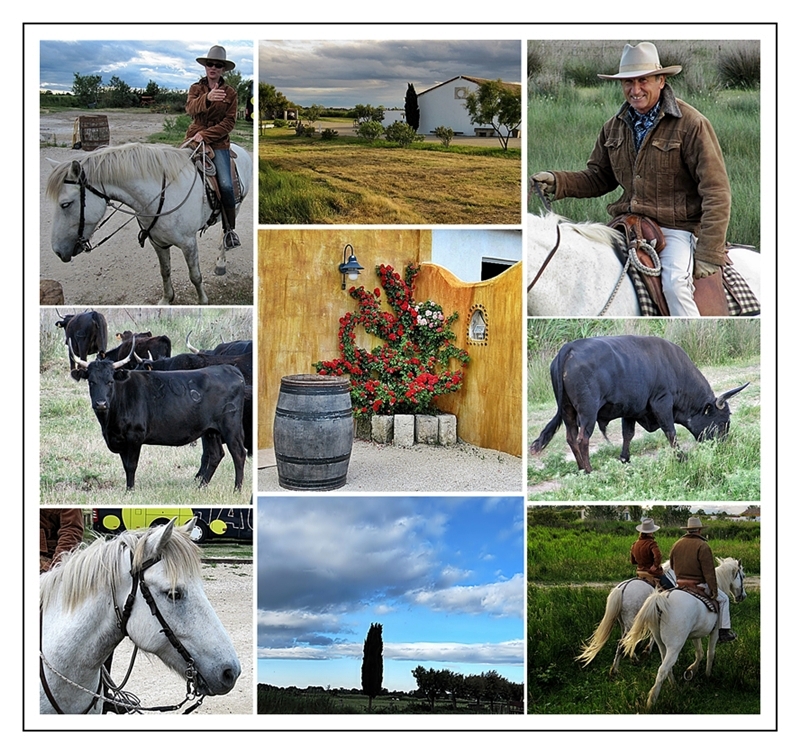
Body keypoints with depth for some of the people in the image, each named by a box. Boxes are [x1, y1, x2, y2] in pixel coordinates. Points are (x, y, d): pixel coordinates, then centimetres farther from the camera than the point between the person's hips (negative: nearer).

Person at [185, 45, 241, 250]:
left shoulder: (230, 93, 5)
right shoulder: (196, 88, 6)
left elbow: (229, 122, -5)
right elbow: (191, 107, -17)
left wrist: (206, 135, -18)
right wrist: (207, 98, -39)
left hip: (218, 142, -1)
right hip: (194, 138, 1)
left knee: (226, 185, -16)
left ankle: (229, 229, -2)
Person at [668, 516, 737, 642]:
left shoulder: (676, 545, 5)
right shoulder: (703, 546, -14)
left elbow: (672, 566, 17)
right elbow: (709, 571, -16)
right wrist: (714, 590, -11)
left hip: (680, 584, 6)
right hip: (699, 586, -6)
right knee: (723, 599, 13)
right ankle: (724, 631, 9)